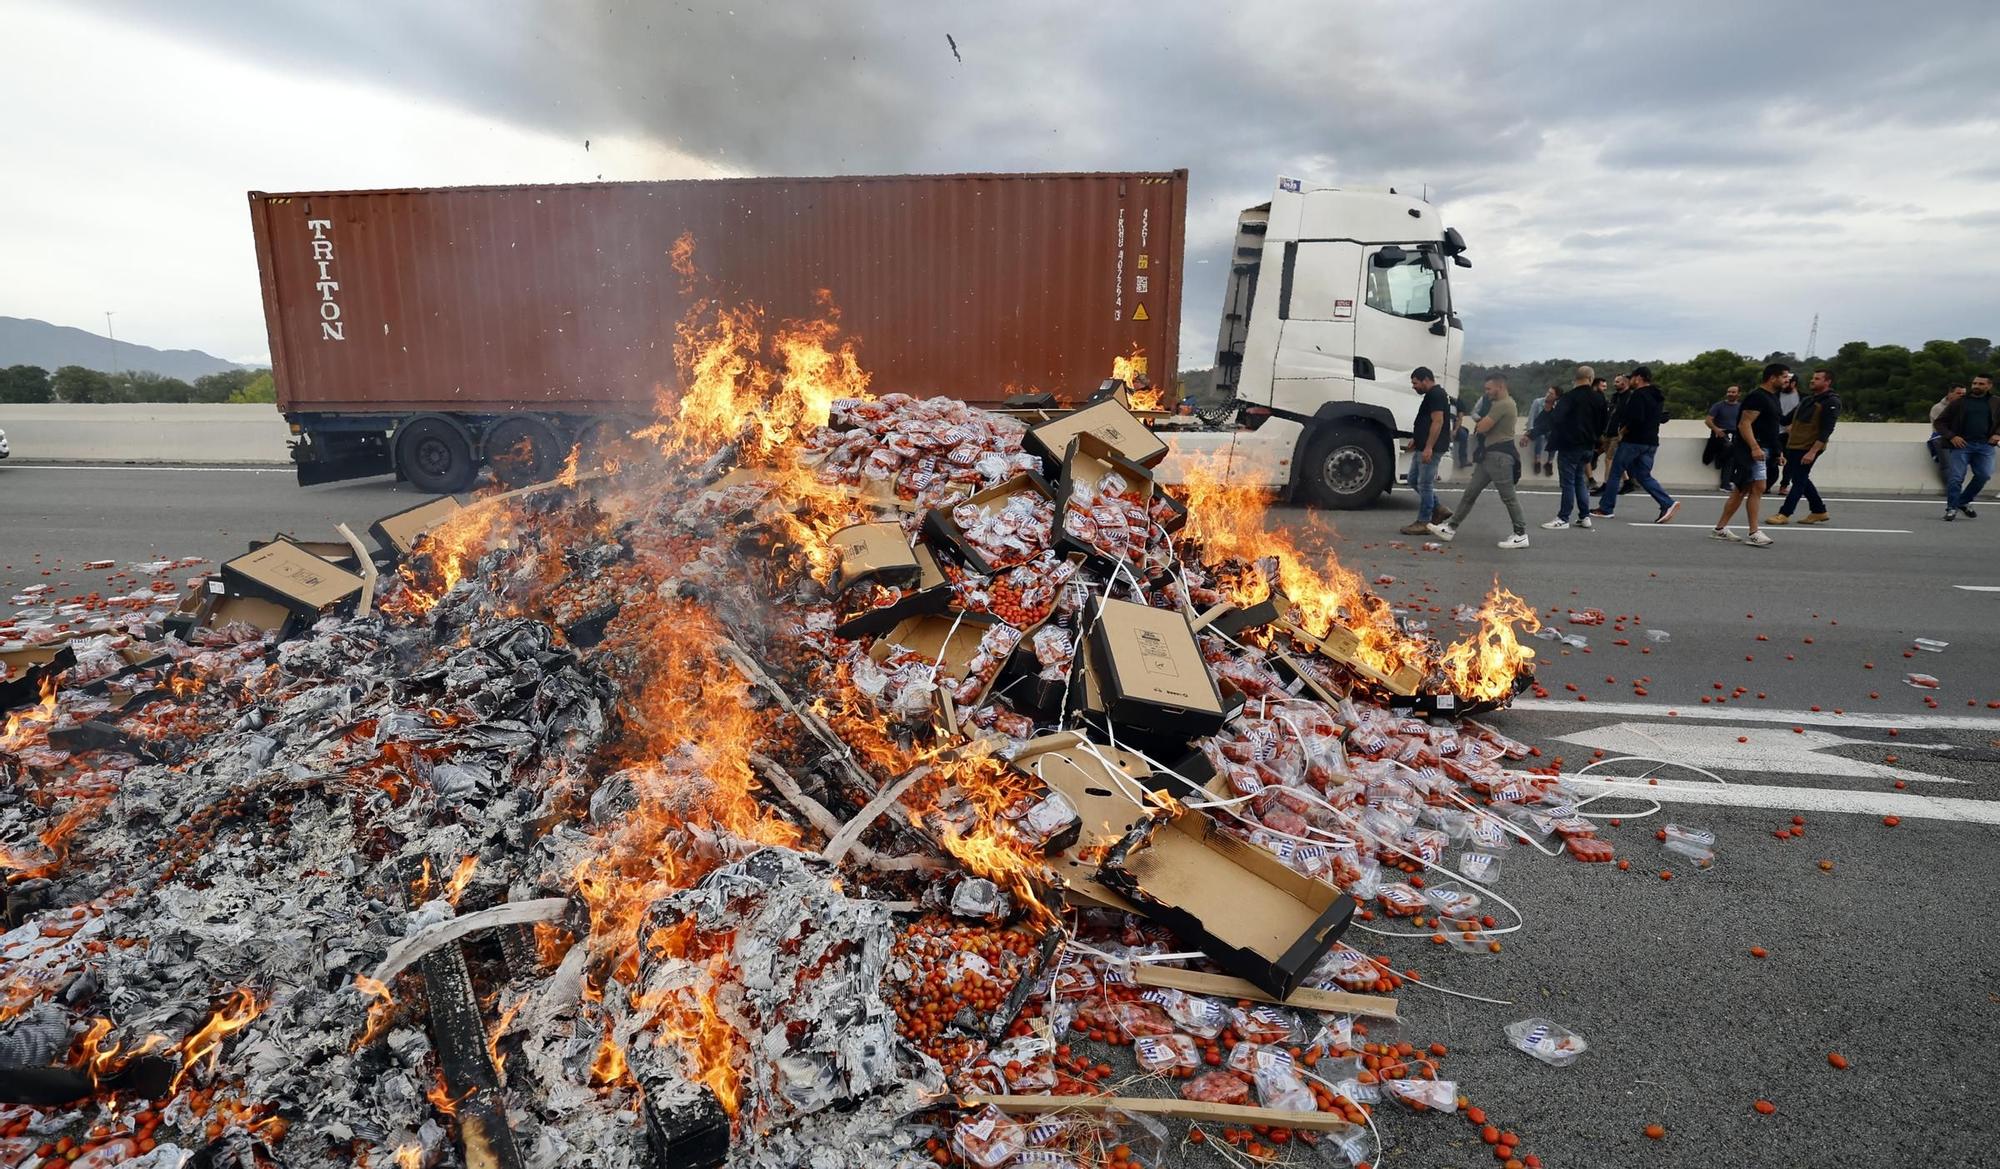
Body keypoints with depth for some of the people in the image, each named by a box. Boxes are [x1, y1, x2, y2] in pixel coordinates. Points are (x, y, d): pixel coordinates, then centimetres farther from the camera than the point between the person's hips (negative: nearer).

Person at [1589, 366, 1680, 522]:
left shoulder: (1639, 394, -13)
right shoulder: (1657, 396, 16)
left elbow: (1635, 418, -24)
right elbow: (1663, 417, 20)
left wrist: (1622, 432, -11)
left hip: (1634, 440, -8)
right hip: (1651, 442, 8)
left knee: (1615, 473, 3)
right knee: (1644, 476, 10)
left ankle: (1605, 508, 7)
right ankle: (1668, 504, -5)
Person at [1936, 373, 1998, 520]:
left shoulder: (1995, 404, 12)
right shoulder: (1960, 402, 4)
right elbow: (1940, 421, 4)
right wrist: (1951, 436, -9)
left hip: (1985, 446, 3)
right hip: (1961, 444, -3)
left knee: (1984, 475, -4)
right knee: (1956, 478, -8)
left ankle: (1964, 502, 14)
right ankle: (1952, 508, 0)